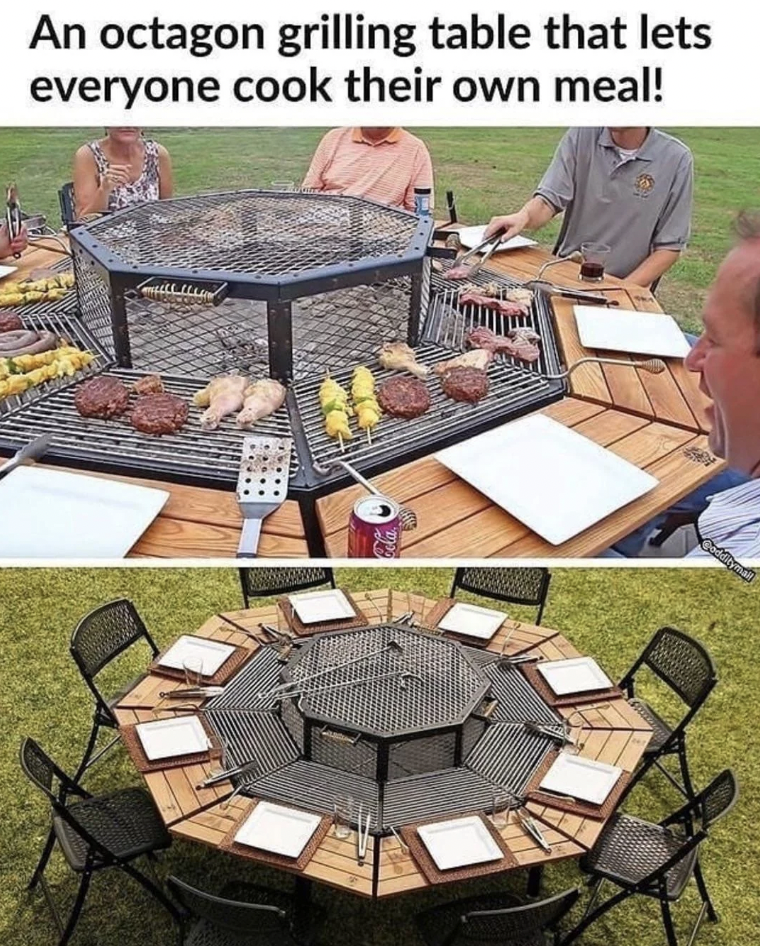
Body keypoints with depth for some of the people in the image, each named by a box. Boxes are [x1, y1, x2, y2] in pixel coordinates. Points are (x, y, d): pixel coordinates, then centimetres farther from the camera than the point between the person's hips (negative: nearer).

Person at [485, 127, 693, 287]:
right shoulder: (581, 135, -1)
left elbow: (670, 246, -3)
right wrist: (524, 217, -32)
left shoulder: (676, 159, -6)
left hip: (627, 285, -2)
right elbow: (549, 200, -9)